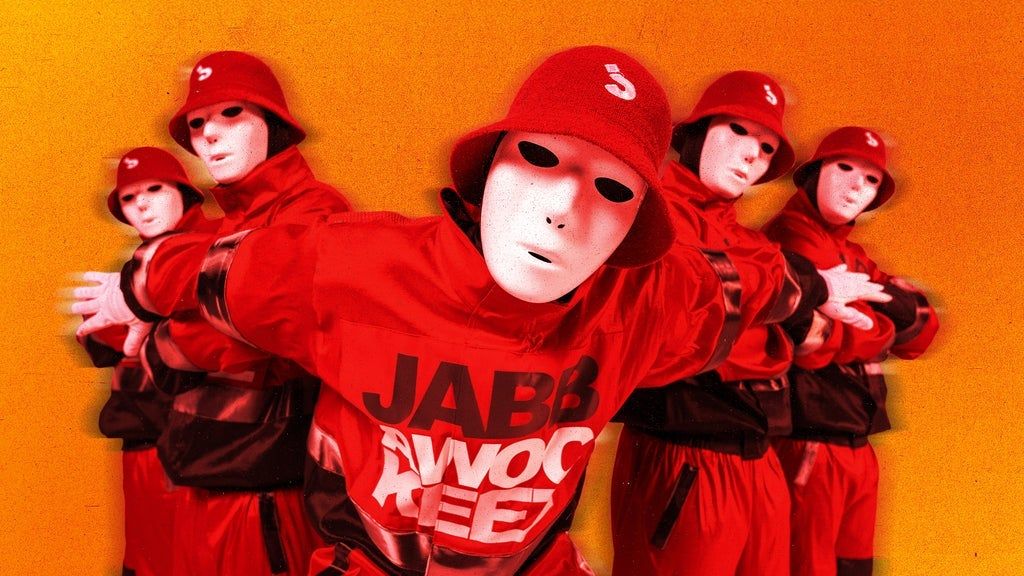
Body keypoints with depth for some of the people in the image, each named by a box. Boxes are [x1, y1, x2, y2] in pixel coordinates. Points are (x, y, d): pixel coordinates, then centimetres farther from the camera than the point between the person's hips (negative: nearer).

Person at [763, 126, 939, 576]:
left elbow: (920, 336, 12)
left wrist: (900, 303, -10)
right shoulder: (790, 239, -11)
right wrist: (884, 324, -7)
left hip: (857, 446, 9)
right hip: (807, 444, -9)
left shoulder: (854, 257, 17)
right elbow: (809, 338, -24)